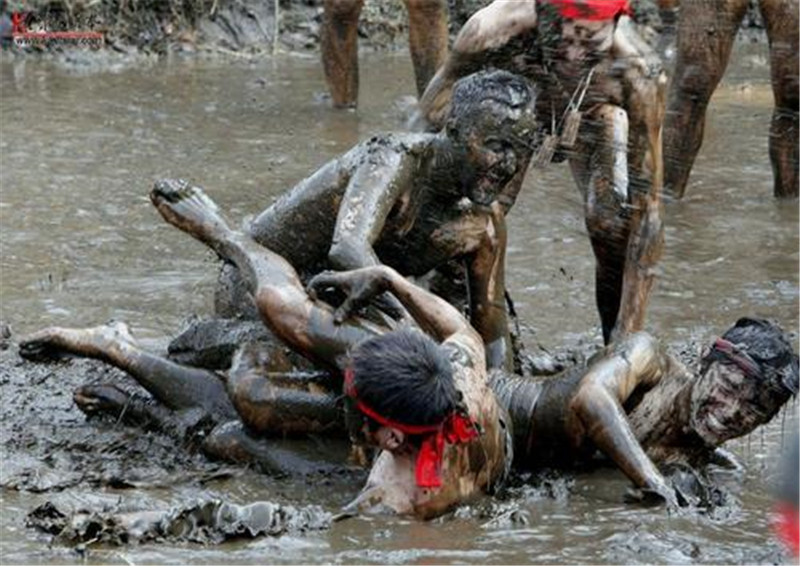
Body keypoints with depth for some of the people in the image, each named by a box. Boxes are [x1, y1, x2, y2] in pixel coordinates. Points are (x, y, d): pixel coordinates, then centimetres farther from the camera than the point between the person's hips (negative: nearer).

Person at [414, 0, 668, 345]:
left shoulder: (637, 73, -41)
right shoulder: (495, 29, -42)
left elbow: (646, 204, -36)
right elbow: (434, 110, -20)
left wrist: (630, 335, -37)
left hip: (593, 118, -1)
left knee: (616, 225, -20)